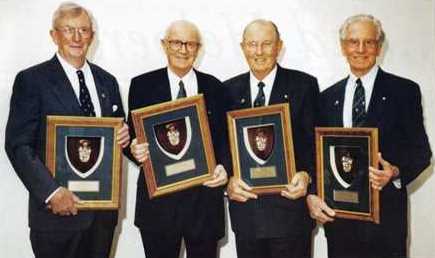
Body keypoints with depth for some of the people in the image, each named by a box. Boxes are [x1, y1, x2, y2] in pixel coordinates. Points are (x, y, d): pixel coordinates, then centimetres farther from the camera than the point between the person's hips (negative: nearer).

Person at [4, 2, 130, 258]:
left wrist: (124, 136, -5)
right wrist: (51, 192, -20)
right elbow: (18, 145, -10)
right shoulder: (31, 80, -6)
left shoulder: (107, 81, 10)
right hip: (57, 207, -4)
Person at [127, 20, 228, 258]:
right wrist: (135, 150, -19)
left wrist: (223, 167, -10)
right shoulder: (143, 85, 2)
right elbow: (132, 136, 3)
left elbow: (223, 138, 8)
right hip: (158, 199, -1)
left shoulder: (214, 87, 6)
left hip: (204, 196, 2)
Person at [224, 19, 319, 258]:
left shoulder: (304, 85, 0)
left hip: (289, 203, -2)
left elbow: (314, 139, -1)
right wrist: (228, 180, -9)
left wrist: (306, 174, -18)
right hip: (244, 204, 3)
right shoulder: (229, 90, 7)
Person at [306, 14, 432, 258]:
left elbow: (421, 151, 0)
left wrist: (396, 173, -19)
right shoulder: (329, 97, 10)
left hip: (386, 213, -2)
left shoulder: (404, 91, 0)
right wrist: (311, 195, -5)